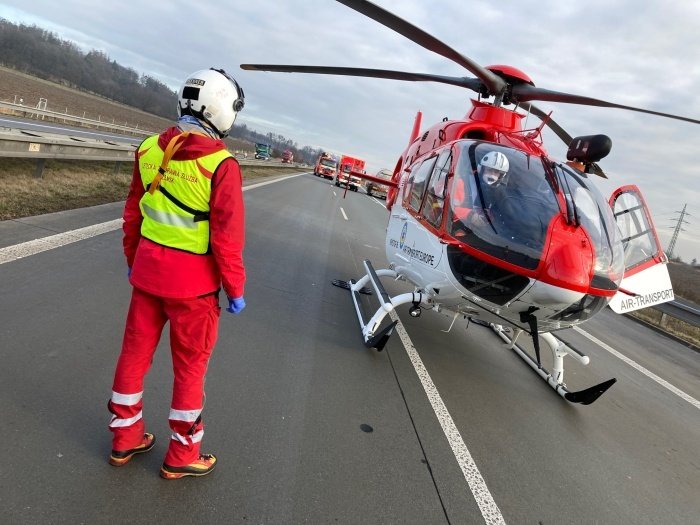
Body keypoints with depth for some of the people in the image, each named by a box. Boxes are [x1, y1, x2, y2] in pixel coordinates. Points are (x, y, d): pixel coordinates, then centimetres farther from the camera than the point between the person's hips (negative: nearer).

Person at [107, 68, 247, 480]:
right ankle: (182, 454, 27)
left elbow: (132, 215, 8)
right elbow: (226, 237, -18)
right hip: (192, 280, -6)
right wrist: (235, 289, -6)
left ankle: (125, 437, 37)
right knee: (191, 365, 11)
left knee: (136, 351, 19)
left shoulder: (151, 149, 0)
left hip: (147, 270, 6)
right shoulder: (221, 164, -19)